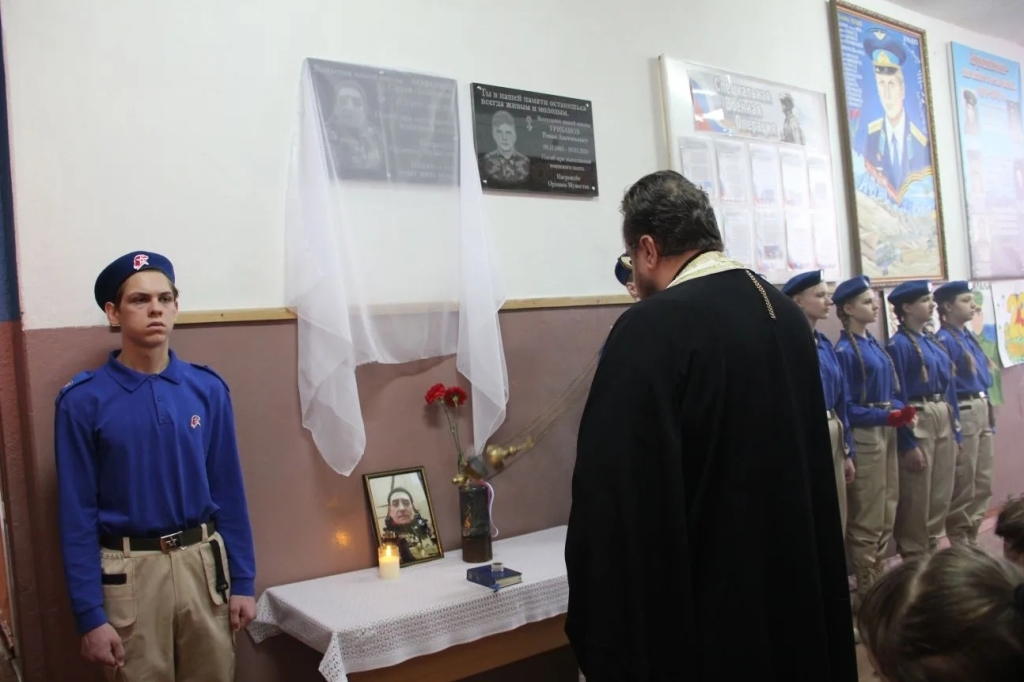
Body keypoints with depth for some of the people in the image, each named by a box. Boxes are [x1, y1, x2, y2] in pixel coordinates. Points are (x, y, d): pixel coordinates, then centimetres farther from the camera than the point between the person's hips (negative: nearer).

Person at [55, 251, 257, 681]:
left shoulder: (208, 389, -1)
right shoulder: (84, 401, -9)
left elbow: (228, 493, 2)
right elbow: (77, 515, -6)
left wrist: (242, 580, 3)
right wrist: (90, 615, -7)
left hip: (204, 562, 3)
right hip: (131, 572, -2)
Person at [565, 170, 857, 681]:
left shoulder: (651, 328, -21)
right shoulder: (787, 313, 3)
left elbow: (614, 497, -25)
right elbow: (814, 466, 13)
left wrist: (605, 639, -17)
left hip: (700, 614, -7)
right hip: (798, 592, 8)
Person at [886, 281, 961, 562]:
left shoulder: (934, 342, 13)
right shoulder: (899, 344, -11)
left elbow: (948, 386, 15)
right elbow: (898, 397, -15)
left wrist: (955, 430, 12)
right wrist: (908, 444, -17)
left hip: (944, 419, 8)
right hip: (917, 422, -8)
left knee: (942, 495, 13)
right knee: (916, 498, 1)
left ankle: (932, 549, 26)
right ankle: (913, 556, 13)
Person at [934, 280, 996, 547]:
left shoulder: (969, 337, 13)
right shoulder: (943, 340, -13)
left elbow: (984, 377, 17)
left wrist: (989, 415, 16)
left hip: (982, 411, 9)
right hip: (962, 414, -9)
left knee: (983, 481, 14)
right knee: (963, 485, 0)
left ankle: (972, 537, 25)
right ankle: (959, 544, 12)